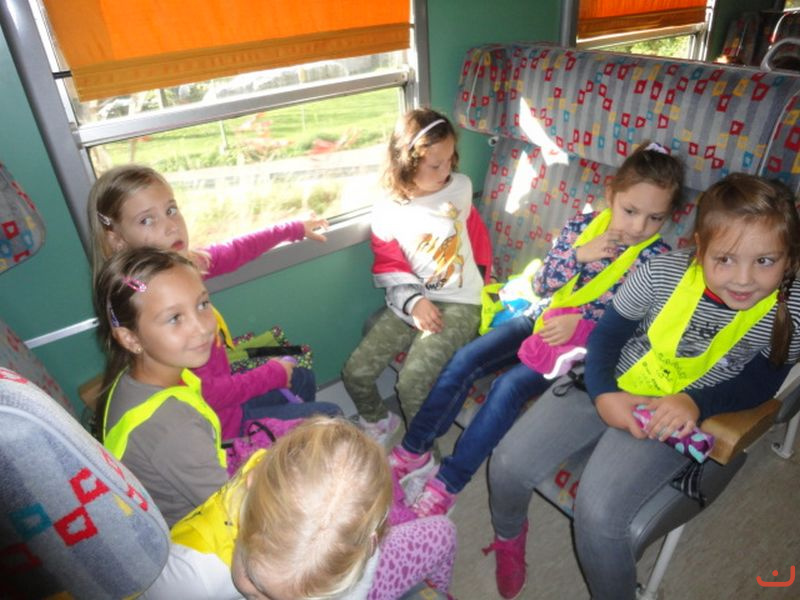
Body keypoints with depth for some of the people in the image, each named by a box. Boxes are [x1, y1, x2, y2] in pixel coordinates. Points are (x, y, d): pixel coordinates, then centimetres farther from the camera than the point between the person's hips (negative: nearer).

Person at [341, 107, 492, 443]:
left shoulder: (461, 189, -2)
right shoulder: (387, 211, -3)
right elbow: (389, 268, 0)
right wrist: (414, 302, -14)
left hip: (458, 303, -2)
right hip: (409, 302, 3)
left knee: (412, 381, -22)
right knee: (355, 373, -7)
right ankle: (378, 422, 26)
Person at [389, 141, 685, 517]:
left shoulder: (658, 258, -7)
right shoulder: (580, 226, 1)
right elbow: (541, 285, 1)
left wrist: (580, 323, -20)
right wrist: (579, 254, -14)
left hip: (583, 343, -4)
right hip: (542, 317, 4)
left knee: (509, 386, -26)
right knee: (464, 360, -14)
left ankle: (447, 485, -13)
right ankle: (413, 451, -1)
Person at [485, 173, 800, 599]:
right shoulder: (663, 273, -16)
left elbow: (759, 383, -2)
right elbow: (606, 335, -5)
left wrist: (695, 403, -20)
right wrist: (603, 395, -21)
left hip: (674, 418, -1)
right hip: (606, 387, 2)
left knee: (598, 514, -22)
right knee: (509, 465, -10)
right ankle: (509, 534, 27)